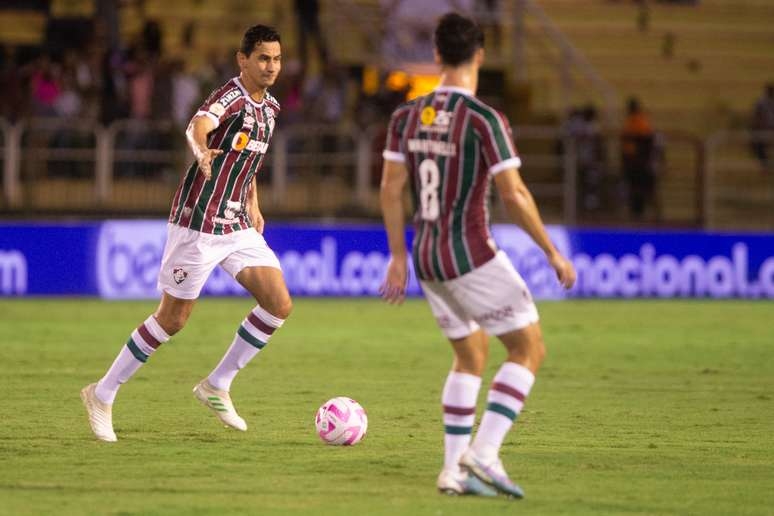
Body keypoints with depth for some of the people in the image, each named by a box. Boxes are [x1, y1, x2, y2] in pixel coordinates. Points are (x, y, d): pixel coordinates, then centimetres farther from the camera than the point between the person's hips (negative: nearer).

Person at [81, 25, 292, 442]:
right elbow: (198, 126, -40)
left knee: (279, 305, -4)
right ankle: (102, 395, 14)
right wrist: (203, 152, -62)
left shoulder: (269, 108, 9)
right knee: (173, 318, -1)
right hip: (199, 222, -8)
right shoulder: (230, 97, -17)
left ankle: (216, 386, 10)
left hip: (237, 226, 8)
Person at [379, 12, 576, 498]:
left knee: (471, 355, 21)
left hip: (426, 257, 7)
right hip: (472, 255, -7)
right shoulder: (484, 120, -14)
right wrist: (554, 253, -7)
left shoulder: (406, 116, 4)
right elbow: (514, 194, -16)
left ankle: (455, 468, 14)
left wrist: (398, 256, 16)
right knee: (529, 348, 3)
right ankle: (483, 453, -11)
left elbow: (391, 189, 8)